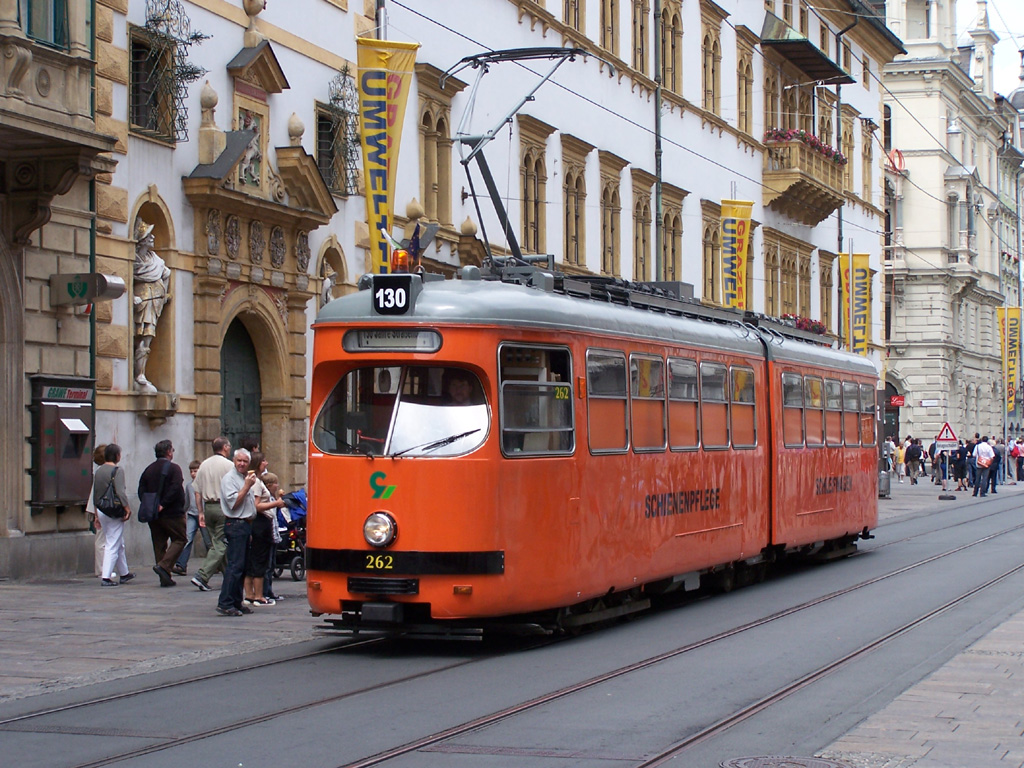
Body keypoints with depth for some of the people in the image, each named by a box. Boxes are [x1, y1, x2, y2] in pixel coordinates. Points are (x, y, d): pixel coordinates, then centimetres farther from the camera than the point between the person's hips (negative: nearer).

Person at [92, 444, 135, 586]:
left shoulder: (98, 471, 11)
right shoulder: (117, 471, -12)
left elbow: (95, 494, 16)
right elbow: (120, 492, -21)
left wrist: (97, 514, 22)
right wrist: (127, 508, -14)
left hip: (101, 510, 8)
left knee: (119, 544, 19)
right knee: (113, 545, -4)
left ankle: (124, 573, 29)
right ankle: (106, 577, -9)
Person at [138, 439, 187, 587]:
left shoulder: (148, 469, 9)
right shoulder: (173, 468, -8)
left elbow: (141, 491, 4)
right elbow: (175, 489, -20)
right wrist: (163, 504, -16)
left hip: (153, 514, 6)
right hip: (172, 514, -6)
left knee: (159, 544, 9)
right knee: (179, 539, 5)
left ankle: (165, 578, 7)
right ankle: (164, 566, -14)